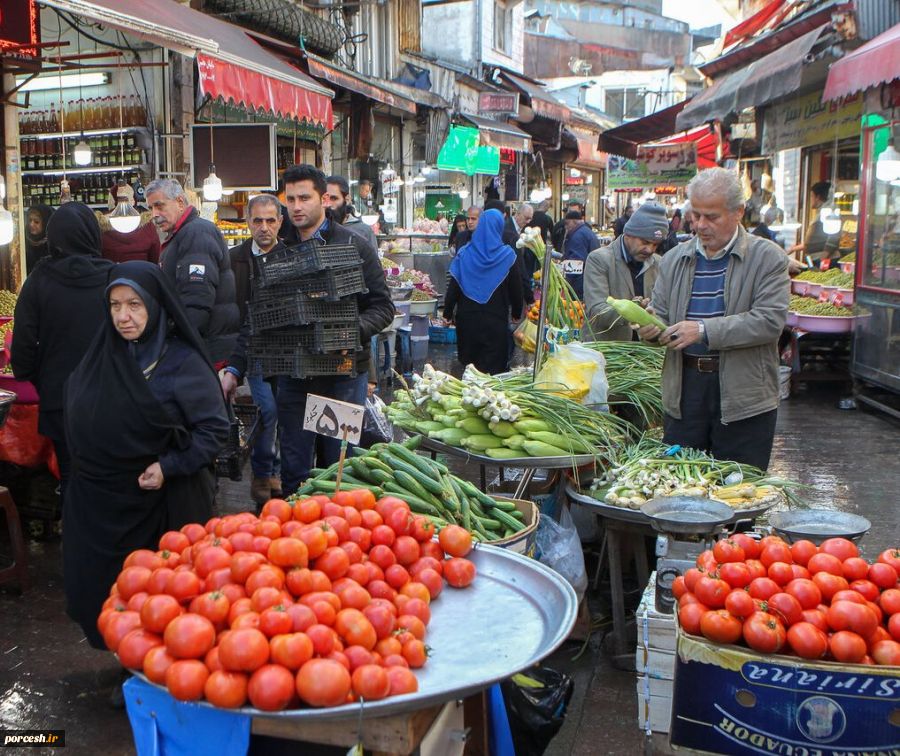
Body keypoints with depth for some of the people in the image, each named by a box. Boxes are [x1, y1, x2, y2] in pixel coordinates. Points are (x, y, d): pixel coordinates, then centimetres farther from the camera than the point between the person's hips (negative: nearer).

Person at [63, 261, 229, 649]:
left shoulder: (183, 363, -11)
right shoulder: (102, 355, 5)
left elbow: (215, 428, -11)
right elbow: (76, 419, 16)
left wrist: (169, 467, -18)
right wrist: (86, 466, 7)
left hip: (160, 504, -5)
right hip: (96, 503, 5)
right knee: (99, 592, 10)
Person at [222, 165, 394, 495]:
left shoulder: (355, 246, -2)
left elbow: (383, 307, -3)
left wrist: (353, 331, -22)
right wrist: (234, 369, 2)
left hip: (344, 372, -3)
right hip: (292, 377, 3)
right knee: (293, 471, 12)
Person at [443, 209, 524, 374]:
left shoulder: (464, 253, -3)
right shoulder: (507, 255, -6)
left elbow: (453, 286, -3)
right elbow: (516, 288, 0)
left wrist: (447, 313, 5)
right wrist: (516, 313, 13)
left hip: (467, 317, 2)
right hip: (496, 319, -2)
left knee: (468, 362, 14)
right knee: (494, 366, 3)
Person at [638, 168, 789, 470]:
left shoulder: (768, 258, -3)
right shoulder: (675, 259, 11)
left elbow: (770, 321, -14)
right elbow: (660, 313, 14)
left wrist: (704, 330, -21)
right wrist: (650, 328, -11)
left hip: (744, 396, -3)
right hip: (683, 391, 4)